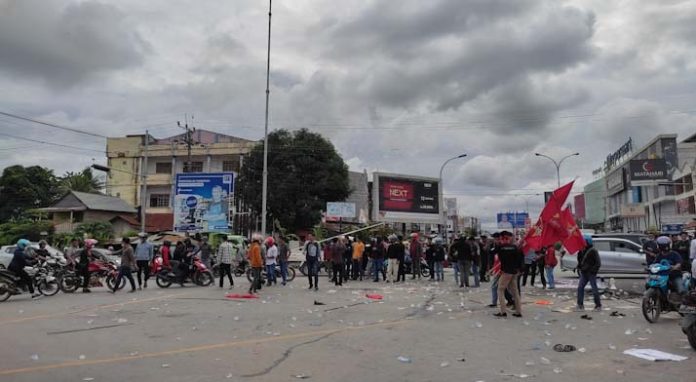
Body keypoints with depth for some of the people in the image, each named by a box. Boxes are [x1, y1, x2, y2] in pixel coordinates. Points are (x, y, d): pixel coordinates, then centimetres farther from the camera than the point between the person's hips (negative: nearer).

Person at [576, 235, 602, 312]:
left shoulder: (593, 251, -13)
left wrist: (593, 270, -17)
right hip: (584, 273, 7)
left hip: (591, 273, -7)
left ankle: (598, 305, 14)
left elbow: (598, 263, -14)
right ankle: (580, 305, 5)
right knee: (580, 287, 1)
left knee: (594, 289, 1)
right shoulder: (583, 250, 10)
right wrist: (579, 266, 7)